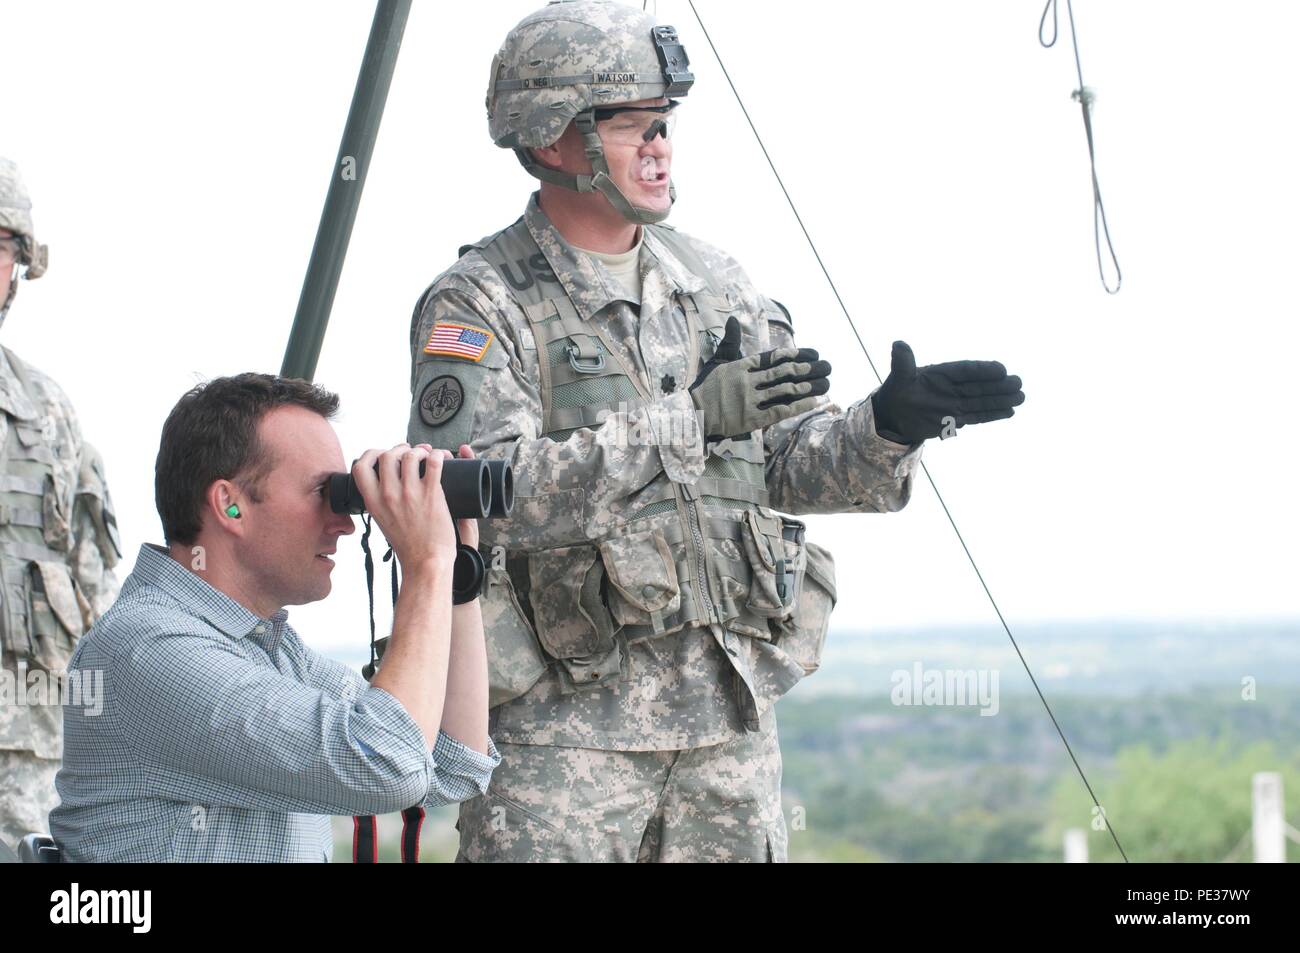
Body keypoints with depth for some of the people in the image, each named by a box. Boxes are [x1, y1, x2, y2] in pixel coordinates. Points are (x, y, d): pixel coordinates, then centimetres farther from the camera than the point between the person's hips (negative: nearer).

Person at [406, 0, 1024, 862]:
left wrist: (889, 427, -10)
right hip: (563, 718, -5)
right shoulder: (479, 305, -8)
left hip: (732, 716, 6)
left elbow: (796, 460, 12)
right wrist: (687, 420, -26)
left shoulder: (712, 282, 11)